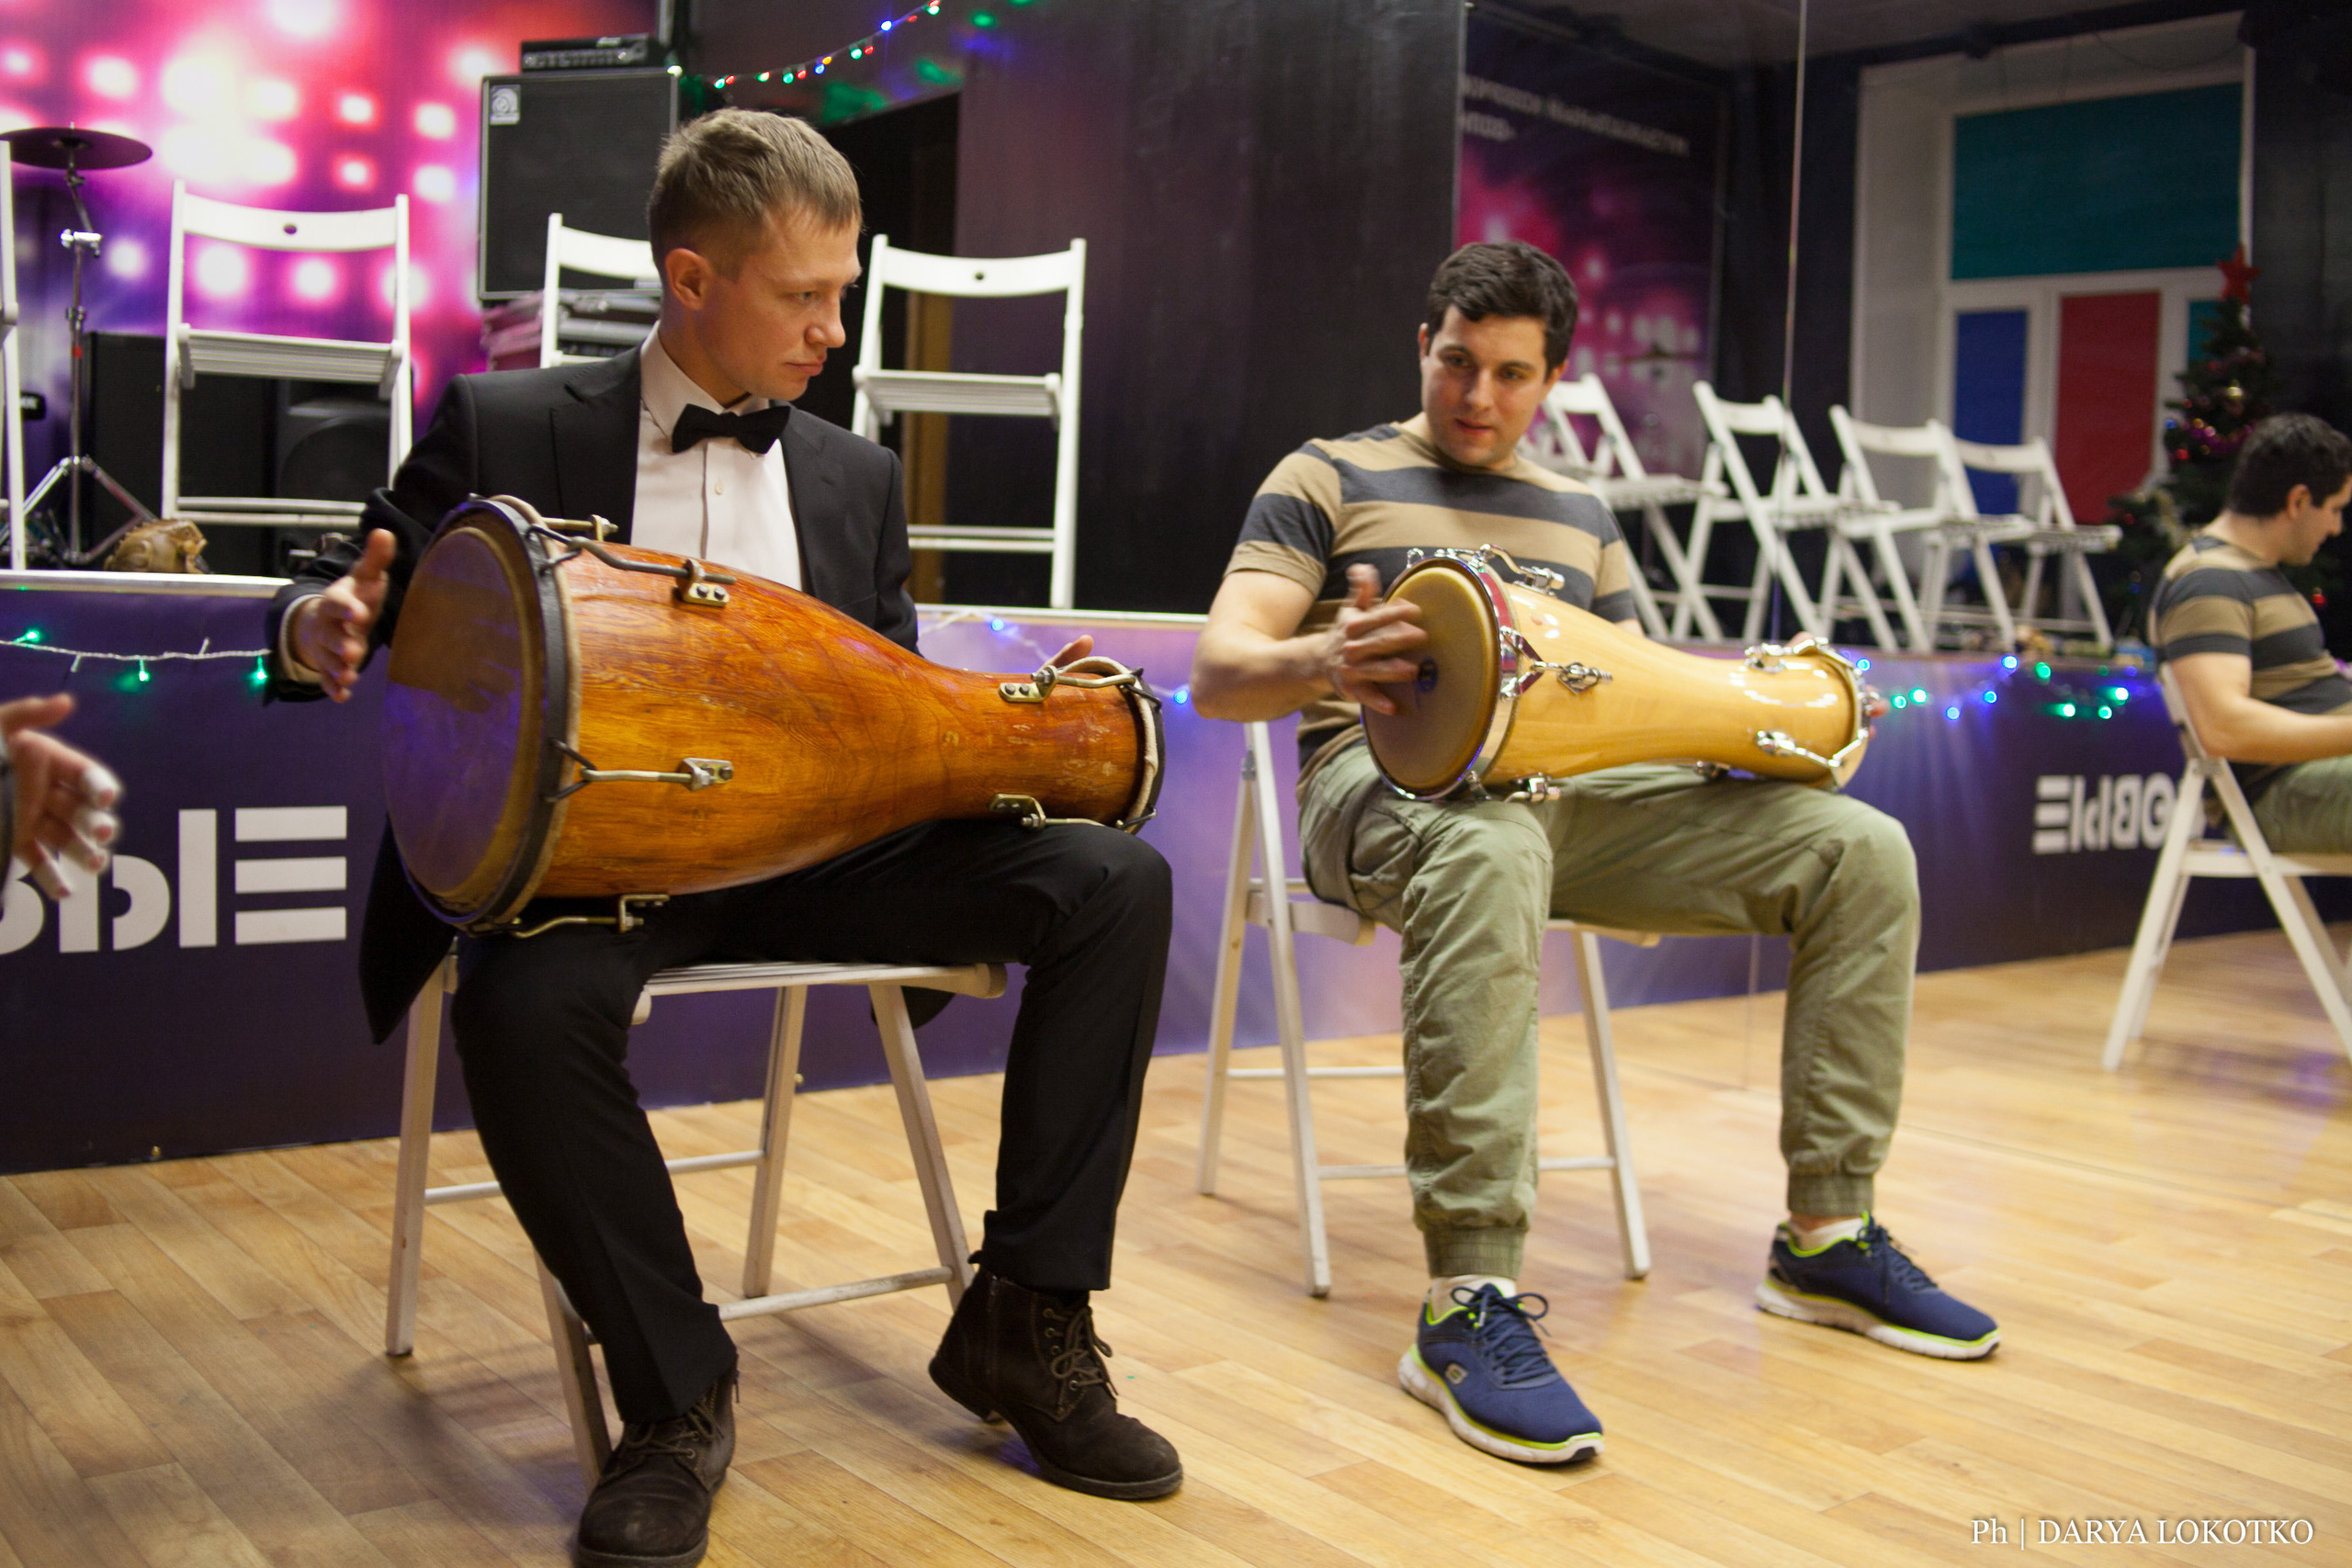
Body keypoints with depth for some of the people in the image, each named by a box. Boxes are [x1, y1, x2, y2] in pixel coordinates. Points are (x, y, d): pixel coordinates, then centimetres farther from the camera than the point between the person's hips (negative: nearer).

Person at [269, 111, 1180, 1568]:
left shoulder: (857, 477, 17)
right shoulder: (504, 429, 4)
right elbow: (363, 598, 3)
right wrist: (322, 625, -22)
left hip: (817, 849, 4)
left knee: (1115, 881, -16)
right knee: (528, 1005, -38)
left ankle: (1026, 1325, -7)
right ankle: (677, 1394, -13)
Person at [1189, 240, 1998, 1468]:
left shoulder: (1581, 517, 25)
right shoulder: (1330, 478, 8)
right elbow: (1217, 673, -4)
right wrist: (1324, 660, -28)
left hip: (1571, 787, 6)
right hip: (1389, 779, -5)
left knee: (1862, 849, -10)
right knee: (1490, 851, -43)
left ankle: (1824, 1238, -2)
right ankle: (1469, 1304, -42)